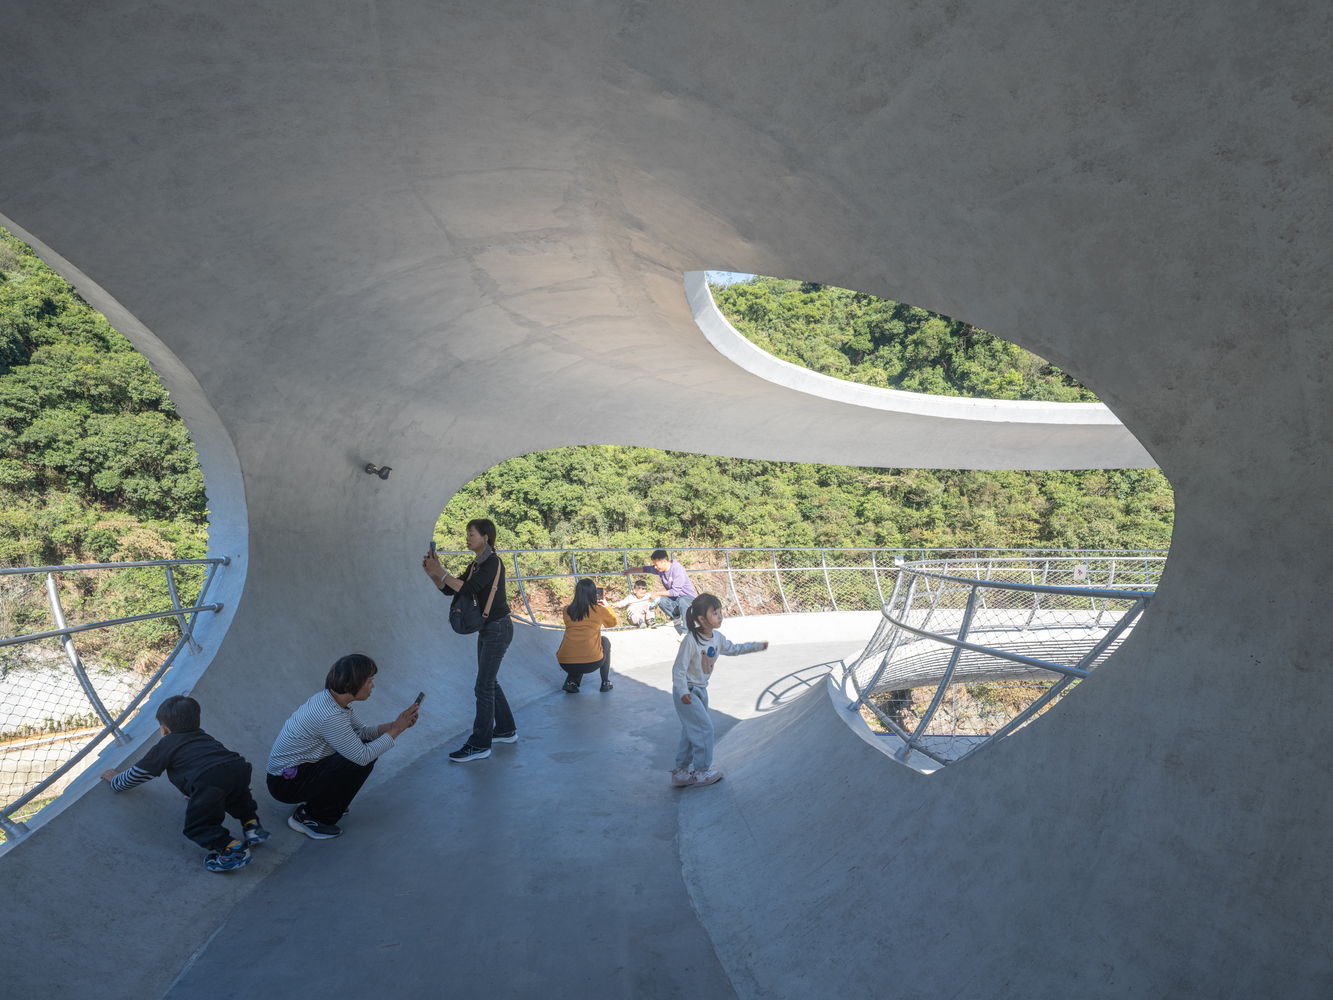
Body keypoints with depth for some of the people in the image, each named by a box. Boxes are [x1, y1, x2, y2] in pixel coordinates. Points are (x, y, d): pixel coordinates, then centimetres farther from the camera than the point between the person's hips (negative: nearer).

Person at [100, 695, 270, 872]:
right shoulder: (203, 737, 39)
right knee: (236, 797, 37)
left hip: (209, 779, -6)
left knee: (197, 826, 9)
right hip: (239, 767, 6)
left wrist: (116, 781, 57)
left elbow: (139, 773, 37)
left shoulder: (165, 746, 25)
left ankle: (231, 848, -10)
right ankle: (252, 823, 18)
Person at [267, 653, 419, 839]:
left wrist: (396, 724, -9)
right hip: (286, 783, -9)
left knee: (368, 747, 1)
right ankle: (308, 817, -4)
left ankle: (313, 800, 14)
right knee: (362, 761, -20)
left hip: (299, 768, 9)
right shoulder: (330, 717, -31)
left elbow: (363, 732, 6)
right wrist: (396, 731, -18)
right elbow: (363, 756, -25)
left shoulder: (331, 698, -3)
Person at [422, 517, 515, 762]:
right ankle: (506, 730, 29)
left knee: (483, 685, -7)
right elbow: (449, 589, 10)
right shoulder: (476, 564, 11)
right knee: (489, 682, 16)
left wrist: (440, 571, -23)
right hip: (486, 629, 10)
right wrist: (432, 574, -5)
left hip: (498, 629, -9)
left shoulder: (493, 563, -17)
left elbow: (467, 589, -28)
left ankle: (479, 745, 0)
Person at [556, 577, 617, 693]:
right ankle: (605, 683, 29)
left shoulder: (568, 611, 6)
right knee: (605, 641, 28)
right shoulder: (599, 610, 0)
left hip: (565, 664, 3)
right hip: (591, 663, -3)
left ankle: (571, 681, 16)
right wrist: (606, 606, 37)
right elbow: (615, 622, 22)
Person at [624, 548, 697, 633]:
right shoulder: (660, 569, -1)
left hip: (689, 597, -7)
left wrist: (657, 593, -18)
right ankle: (677, 618, -4)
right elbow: (646, 569, 21)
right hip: (675, 599, 7)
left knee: (682, 601, -40)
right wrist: (631, 570, 27)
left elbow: (675, 592, -26)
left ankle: (685, 632, -33)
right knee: (661, 599, -21)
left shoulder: (677, 569, -24)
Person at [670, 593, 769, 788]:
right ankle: (701, 771, 12)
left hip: (701, 690, 9)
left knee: (690, 731, 16)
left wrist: (757, 646, 10)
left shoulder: (717, 638, -2)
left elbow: (733, 649, 16)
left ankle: (681, 770, 28)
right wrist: (683, 692, -33)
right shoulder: (691, 641, -27)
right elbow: (678, 669, -25)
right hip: (686, 692, -9)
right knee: (704, 728, -4)